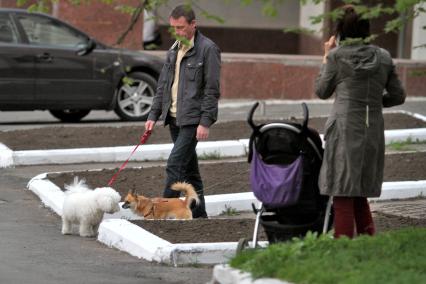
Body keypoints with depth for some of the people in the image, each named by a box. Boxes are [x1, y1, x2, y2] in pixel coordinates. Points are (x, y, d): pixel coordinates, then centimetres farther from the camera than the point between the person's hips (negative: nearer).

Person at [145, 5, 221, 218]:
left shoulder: (207, 49, -9)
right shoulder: (174, 50, 14)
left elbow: (212, 90, -12)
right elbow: (163, 86, 18)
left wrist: (205, 122, -17)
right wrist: (153, 115, 10)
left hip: (192, 119, -8)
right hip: (174, 118, 8)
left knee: (175, 164, -14)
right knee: (189, 168, 11)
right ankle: (198, 214, 18)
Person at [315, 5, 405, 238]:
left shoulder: (337, 56, -3)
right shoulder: (383, 57, 8)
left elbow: (322, 92, 8)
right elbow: (398, 96, 11)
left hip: (344, 131, -5)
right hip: (374, 132, 5)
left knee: (342, 197, -2)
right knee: (361, 195, 17)